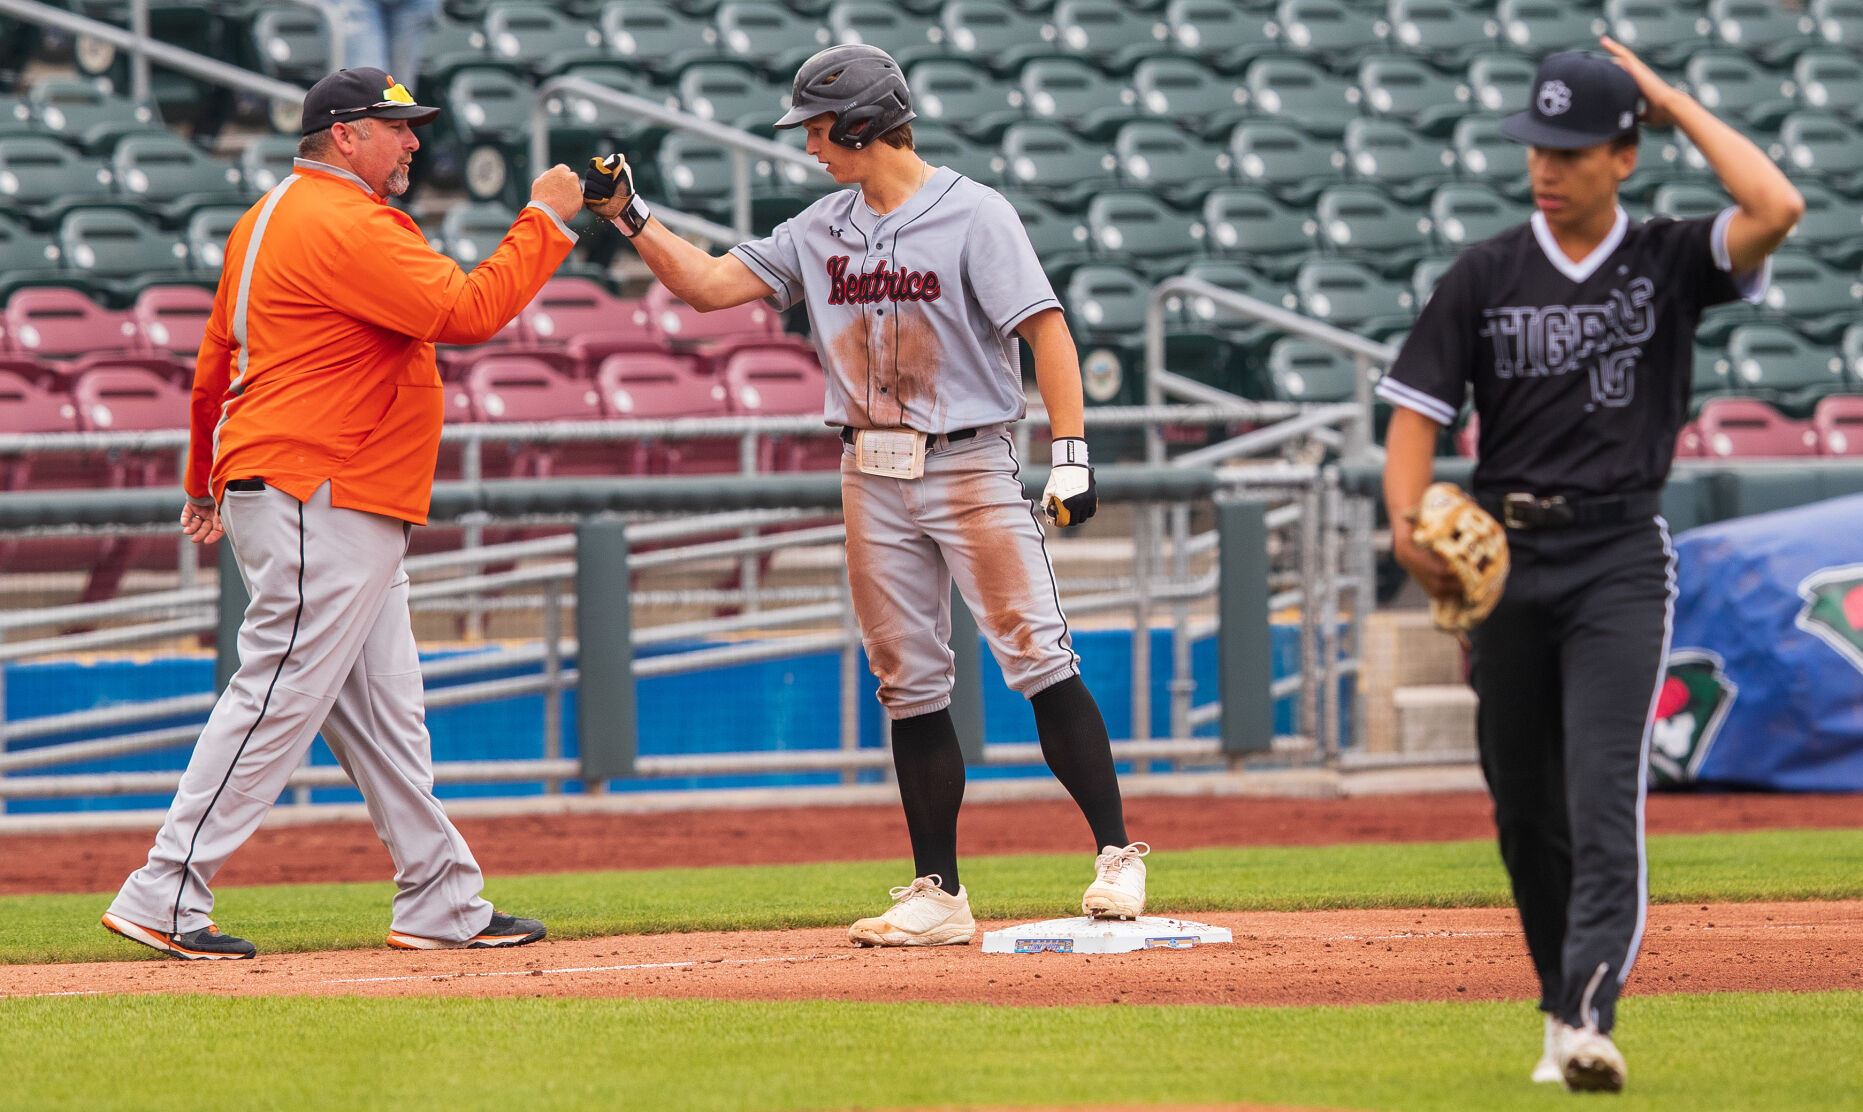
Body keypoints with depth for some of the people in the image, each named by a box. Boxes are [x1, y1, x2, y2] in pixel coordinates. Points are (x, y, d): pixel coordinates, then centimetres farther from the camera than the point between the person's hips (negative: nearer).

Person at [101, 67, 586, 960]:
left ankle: (441, 903, 12)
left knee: (383, 711, 10)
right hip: (316, 501, -11)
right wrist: (543, 221, -11)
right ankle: (165, 900, -10)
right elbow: (469, 311, -21)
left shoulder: (269, 217, 18)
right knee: (280, 695, -11)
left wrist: (204, 483, 30)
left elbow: (215, 362, 23)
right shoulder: (347, 226, -15)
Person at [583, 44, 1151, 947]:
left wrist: (1071, 454, -19)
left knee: (1038, 658, -13)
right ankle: (938, 897, 9)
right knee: (909, 685, 6)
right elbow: (708, 283, 11)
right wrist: (629, 215, 1)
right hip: (872, 479, 6)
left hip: (970, 466, -6)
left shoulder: (973, 216, -8)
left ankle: (1117, 858, -10)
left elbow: (1045, 328, -12)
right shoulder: (822, 230, 11)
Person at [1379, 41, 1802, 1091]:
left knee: (1604, 797, -15)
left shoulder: (1669, 262, 2)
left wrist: (1673, 103, -6)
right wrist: (1408, 523, -16)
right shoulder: (1487, 276, 6)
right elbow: (1418, 409, 3)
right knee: (1524, 806, 9)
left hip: (1620, 559, -3)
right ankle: (1563, 1010, 22)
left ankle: (1590, 1021, -23)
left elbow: (1778, 206, -16)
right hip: (1506, 554, 3)